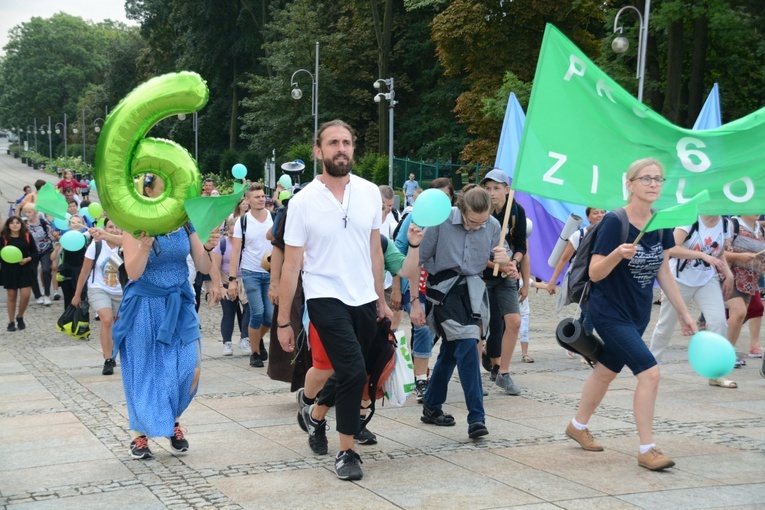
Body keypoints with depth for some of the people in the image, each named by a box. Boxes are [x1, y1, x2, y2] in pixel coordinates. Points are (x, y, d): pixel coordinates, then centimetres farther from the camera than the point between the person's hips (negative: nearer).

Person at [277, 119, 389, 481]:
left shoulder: (370, 193, 2)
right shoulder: (303, 201, -8)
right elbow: (291, 265, -5)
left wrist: (381, 299, 12)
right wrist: (283, 322, -5)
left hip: (365, 300, 5)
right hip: (326, 298, -4)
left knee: (348, 375, 12)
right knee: (354, 372, -16)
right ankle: (346, 452, -2)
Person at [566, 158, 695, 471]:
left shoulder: (661, 225, 1)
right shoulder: (614, 222, -19)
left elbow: (663, 273, 10)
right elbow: (594, 273, -18)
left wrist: (684, 313, 10)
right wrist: (618, 254, -37)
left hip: (638, 314, 7)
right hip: (611, 313, -7)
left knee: (607, 371, 21)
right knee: (649, 372, -17)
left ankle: (578, 426, 41)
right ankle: (647, 450, -7)